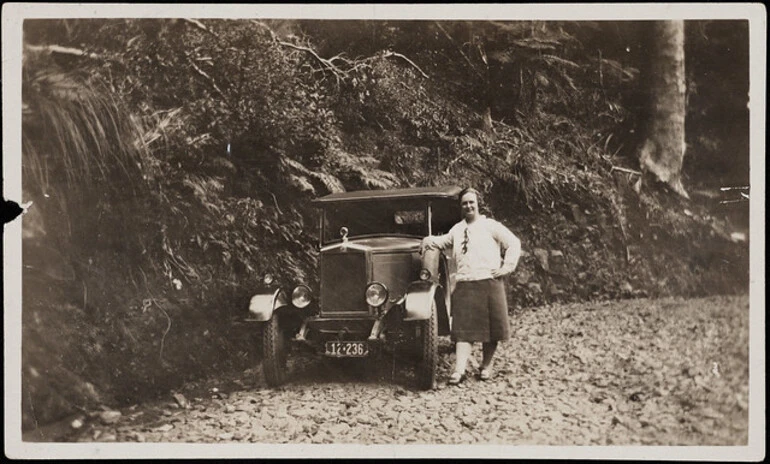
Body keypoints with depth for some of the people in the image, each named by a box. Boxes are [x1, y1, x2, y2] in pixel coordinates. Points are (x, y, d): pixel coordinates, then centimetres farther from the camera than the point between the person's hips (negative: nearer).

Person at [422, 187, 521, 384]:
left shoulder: (490, 226, 4)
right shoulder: (456, 229, 18)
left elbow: (514, 243, 3)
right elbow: (443, 241, 36)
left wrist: (507, 267, -5)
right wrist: (430, 241, 15)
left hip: (489, 282, -3)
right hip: (464, 285, 3)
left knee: (491, 327, 2)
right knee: (464, 328, -5)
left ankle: (486, 366, 17)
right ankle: (459, 370, -12)